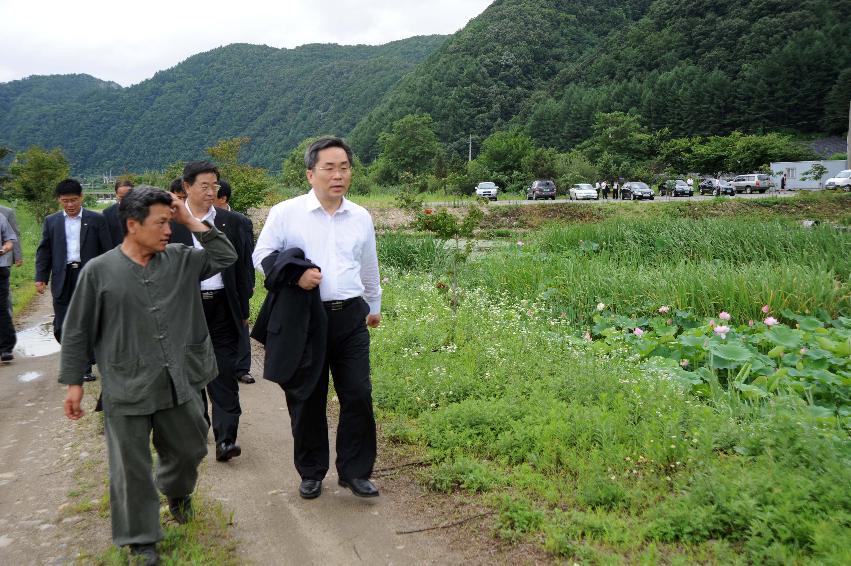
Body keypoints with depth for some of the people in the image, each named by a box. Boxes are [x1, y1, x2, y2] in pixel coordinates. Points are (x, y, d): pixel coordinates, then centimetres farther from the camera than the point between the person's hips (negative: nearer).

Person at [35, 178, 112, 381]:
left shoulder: (96, 220, 2)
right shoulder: (51, 221, 10)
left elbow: (107, 250, 1)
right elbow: (44, 251, 10)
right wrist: (41, 278, 2)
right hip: (63, 280, 3)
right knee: (61, 327, 4)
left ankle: (85, 365, 12)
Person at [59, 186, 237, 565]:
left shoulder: (180, 260, 3)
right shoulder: (99, 271, -7)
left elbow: (226, 256, -1)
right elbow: (77, 332, -1)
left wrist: (191, 222, -6)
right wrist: (73, 382, -1)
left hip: (179, 384, 4)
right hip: (127, 391, -3)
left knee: (189, 449, 20)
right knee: (132, 469, 7)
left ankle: (176, 491, 52)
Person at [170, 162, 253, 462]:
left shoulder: (231, 221, 5)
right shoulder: (171, 223, 0)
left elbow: (243, 267, 8)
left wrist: (243, 309, 6)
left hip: (223, 306, 0)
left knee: (225, 375, -4)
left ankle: (225, 438, -5)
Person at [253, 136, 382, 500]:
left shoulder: (361, 218, 8)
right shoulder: (285, 213, -3)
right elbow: (261, 256, 1)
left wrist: (374, 306, 31)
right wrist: (295, 275, -16)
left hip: (350, 317, 3)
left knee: (358, 396, 2)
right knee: (307, 399, 8)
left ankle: (355, 471, 19)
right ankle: (311, 473, 27)